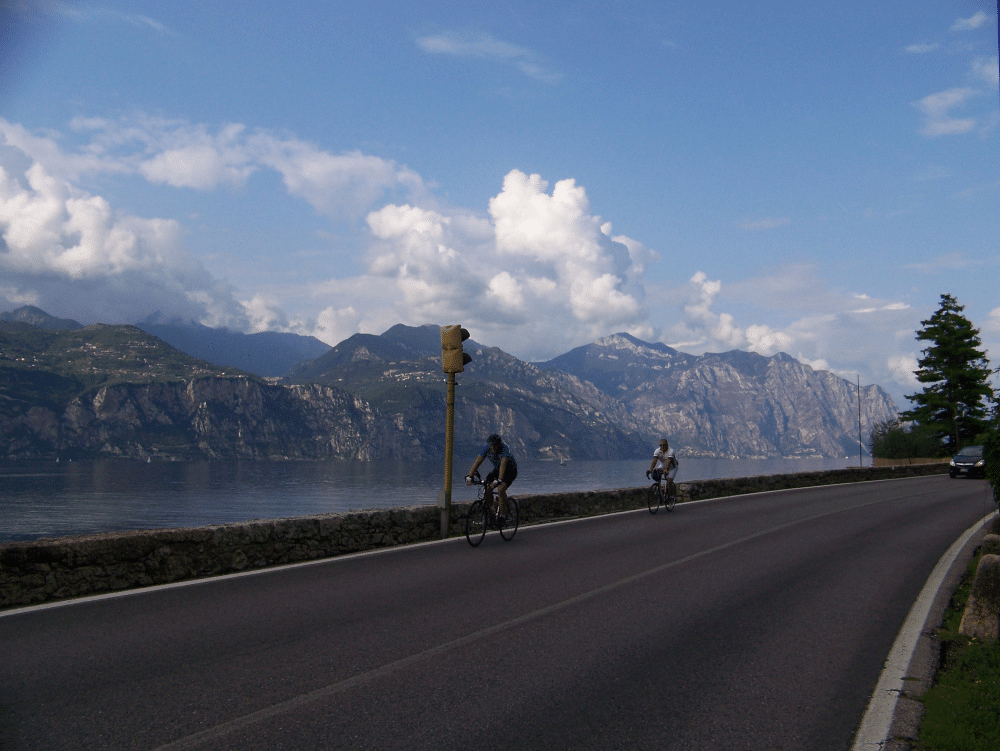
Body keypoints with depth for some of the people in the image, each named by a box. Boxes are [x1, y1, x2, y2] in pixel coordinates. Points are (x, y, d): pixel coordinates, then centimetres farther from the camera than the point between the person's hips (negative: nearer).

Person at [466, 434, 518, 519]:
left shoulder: (505, 448, -33)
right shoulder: (486, 448, -20)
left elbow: (503, 465, -45)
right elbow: (477, 462, -24)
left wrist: (499, 480, -58)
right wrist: (469, 476, -36)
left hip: (510, 471, -5)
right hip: (497, 470, 5)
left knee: (501, 489, -27)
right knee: (487, 489, -16)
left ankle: (503, 513, -13)